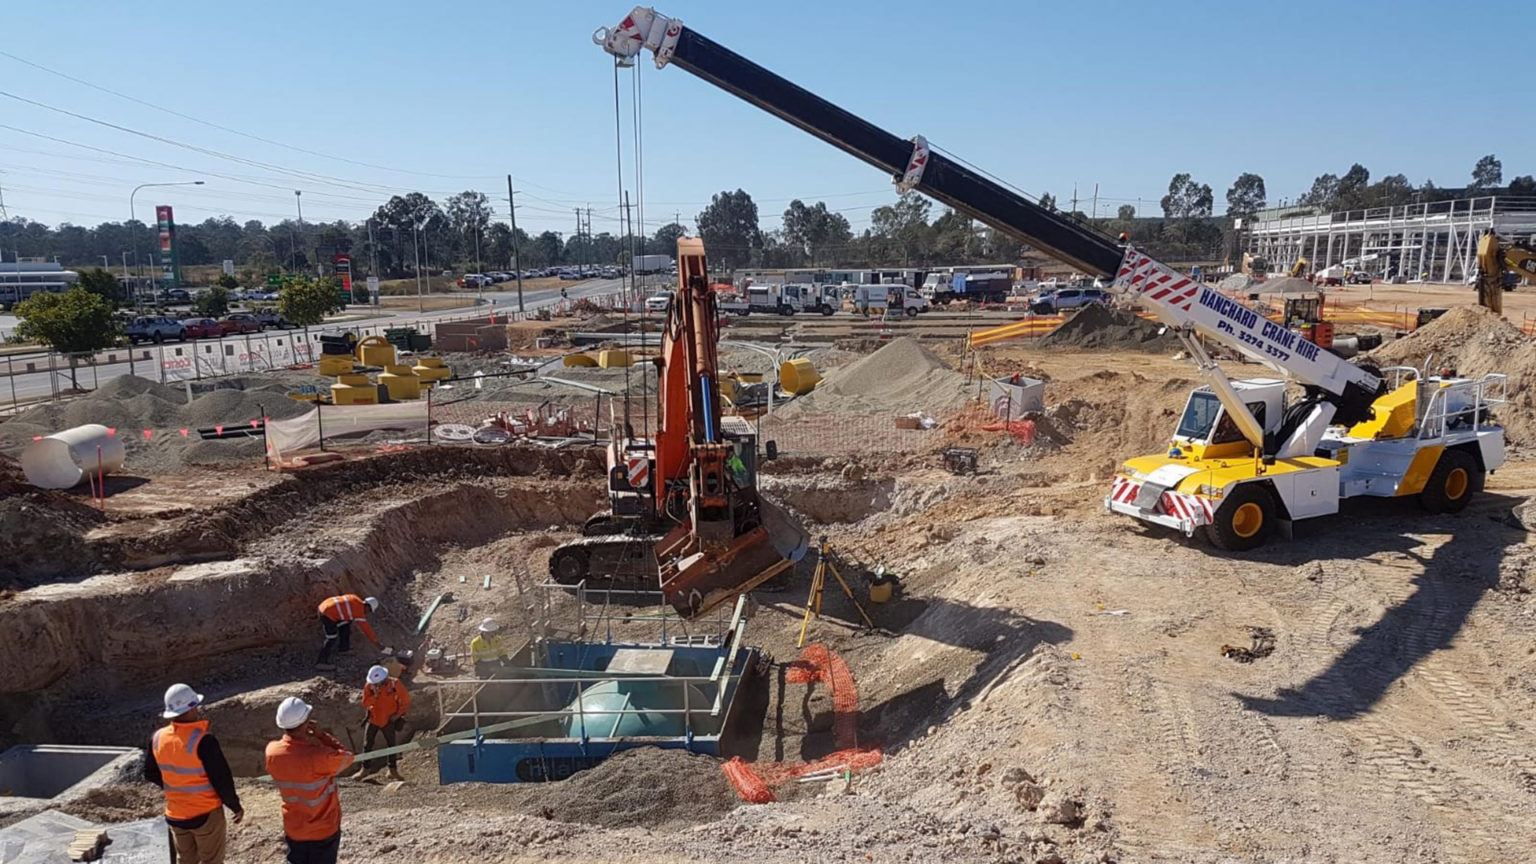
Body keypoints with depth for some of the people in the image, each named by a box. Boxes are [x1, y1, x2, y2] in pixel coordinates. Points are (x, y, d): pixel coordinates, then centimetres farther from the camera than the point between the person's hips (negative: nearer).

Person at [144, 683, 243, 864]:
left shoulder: (158, 738, -7)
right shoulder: (203, 741, -26)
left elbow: (151, 774, 9)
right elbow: (222, 779, -19)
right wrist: (236, 806, -4)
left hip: (175, 815, 6)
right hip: (206, 814, -6)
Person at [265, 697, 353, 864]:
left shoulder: (271, 752, -18)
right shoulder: (320, 757, -33)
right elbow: (347, 757, -13)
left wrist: (305, 739, -10)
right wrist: (322, 735, -14)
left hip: (293, 830, 4)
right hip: (324, 830, -4)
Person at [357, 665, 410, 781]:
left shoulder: (395, 684, -17)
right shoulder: (369, 685, -13)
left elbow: (405, 700, -7)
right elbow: (365, 703, -15)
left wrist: (398, 714, -9)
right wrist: (375, 695, -30)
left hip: (389, 720, -2)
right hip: (373, 719, 2)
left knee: (391, 744, 5)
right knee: (367, 744, 4)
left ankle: (393, 769, 14)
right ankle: (366, 769, 15)